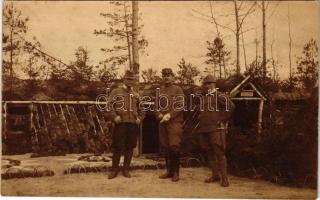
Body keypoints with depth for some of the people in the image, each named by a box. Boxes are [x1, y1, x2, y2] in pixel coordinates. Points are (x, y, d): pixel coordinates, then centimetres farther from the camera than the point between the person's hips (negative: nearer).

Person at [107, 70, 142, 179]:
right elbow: (109, 105, -3)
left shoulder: (136, 95, 15)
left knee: (130, 147, 6)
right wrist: (114, 117, -14)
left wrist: (139, 118, 9)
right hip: (120, 123, -3)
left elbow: (139, 109, 26)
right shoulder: (116, 91, 4)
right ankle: (114, 169, 11)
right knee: (117, 147, -1)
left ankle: (126, 169, 17)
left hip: (133, 124, 4)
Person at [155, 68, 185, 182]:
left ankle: (176, 172, 2)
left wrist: (169, 115, -16)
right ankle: (169, 170, 20)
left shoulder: (177, 89, 3)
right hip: (162, 122, 5)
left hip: (175, 122, -4)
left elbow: (180, 106, -6)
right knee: (164, 147, 7)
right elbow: (156, 105, 11)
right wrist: (160, 115, -8)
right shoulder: (160, 90, 15)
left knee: (174, 146, -10)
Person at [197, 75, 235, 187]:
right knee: (210, 153, 11)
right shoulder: (203, 97, 18)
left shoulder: (219, 96, -6)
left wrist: (222, 120, -14)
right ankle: (215, 175, 20)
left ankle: (224, 177, -2)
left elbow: (231, 106, -17)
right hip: (204, 130, 8)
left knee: (219, 153, -7)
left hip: (216, 130, -8)